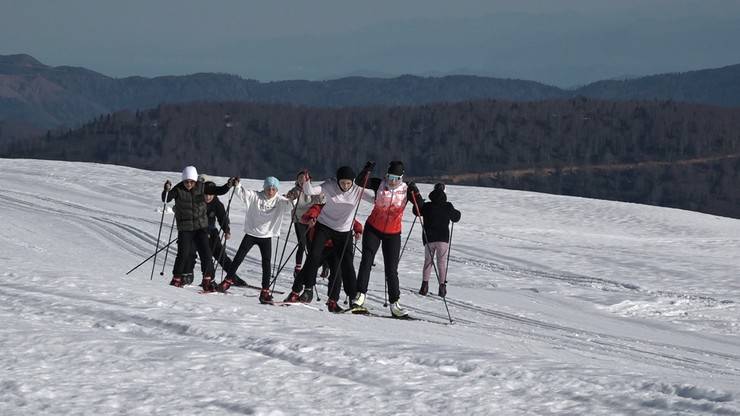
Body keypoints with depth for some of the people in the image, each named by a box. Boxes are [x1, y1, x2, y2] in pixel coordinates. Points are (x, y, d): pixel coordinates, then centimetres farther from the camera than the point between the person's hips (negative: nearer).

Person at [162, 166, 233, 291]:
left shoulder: (201, 187, -2)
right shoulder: (178, 189, -9)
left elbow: (219, 191, 3)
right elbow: (166, 199, -19)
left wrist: (228, 185, -15)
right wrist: (167, 190, -38)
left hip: (201, 226, 2)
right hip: (185, 228, -2)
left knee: (205, 253, -4)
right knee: (183, 254, -7)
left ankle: (208, 280, 4)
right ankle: (177, 279, 10)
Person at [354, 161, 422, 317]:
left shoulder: (406, 190, -7)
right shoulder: (379, 185, -8)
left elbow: (419, 206, -13)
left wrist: (415, 193, -29)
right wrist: (365, 171, -34)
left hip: (393, 234, 0)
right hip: (373, 229, 0)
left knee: (391, 270, 0)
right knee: (367, 261, -12)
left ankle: (394, 303, 5)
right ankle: (360, 294, -6)